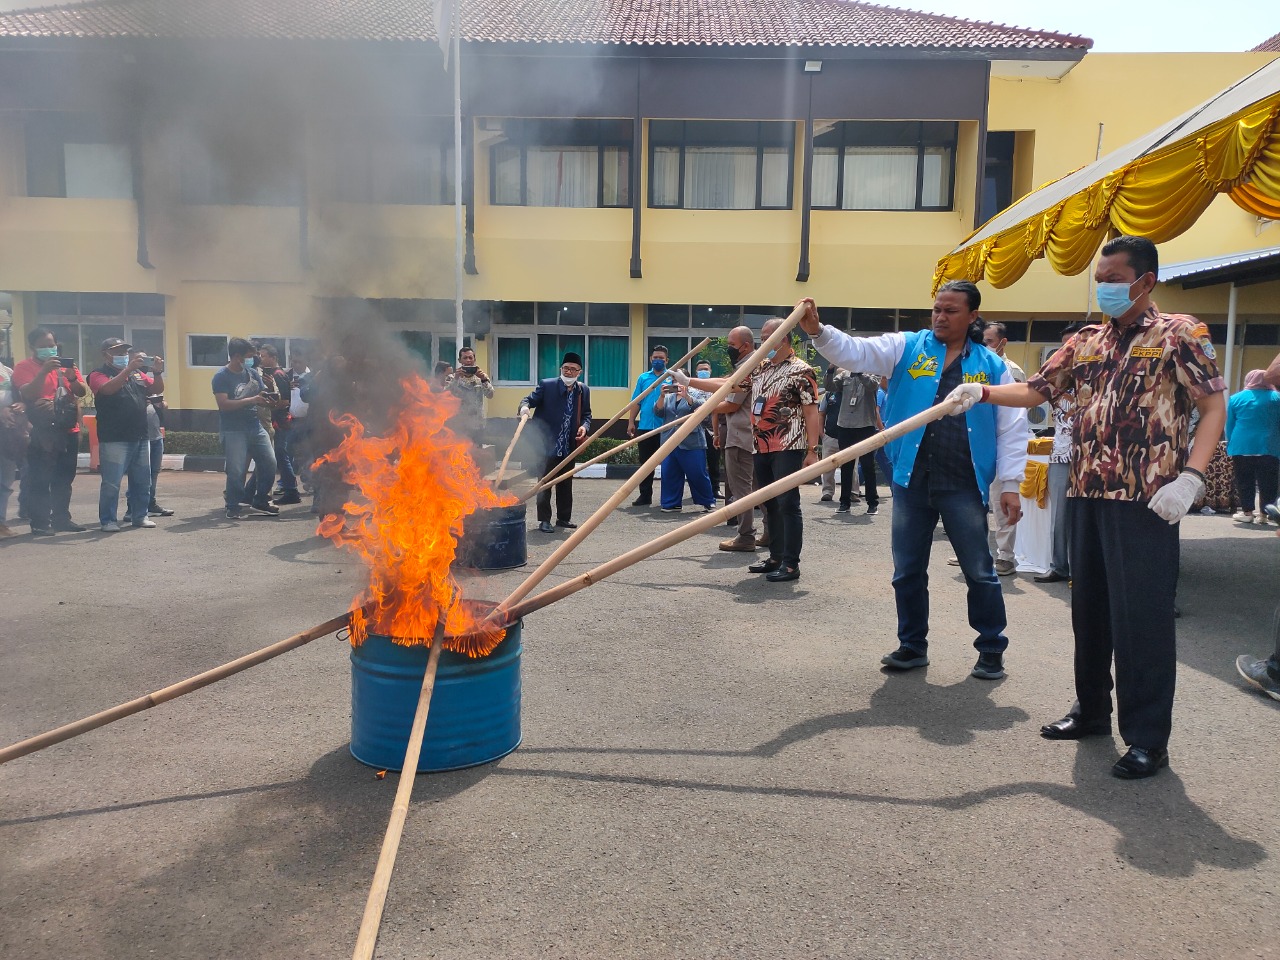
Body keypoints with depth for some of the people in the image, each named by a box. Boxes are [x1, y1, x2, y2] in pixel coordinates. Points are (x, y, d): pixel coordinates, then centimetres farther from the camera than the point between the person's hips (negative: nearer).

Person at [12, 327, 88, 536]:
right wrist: (44, 371, -23)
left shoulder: (65, 364, 14)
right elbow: (27, 395, -14)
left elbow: (82, 392, 6)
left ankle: (61, 518, 17)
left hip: (69, 430, 5)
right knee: (40, 479, -6)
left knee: (64, 479, 9)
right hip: (42, 433, -5)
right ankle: (39, 522, -3)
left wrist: (72, 378, -15)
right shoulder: (24, 367, 0)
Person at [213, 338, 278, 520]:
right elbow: (223, 404, -18)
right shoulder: (221, 377, -7)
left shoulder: (253, 373, 11)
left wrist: (267, 400, -8)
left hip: (255, 426, 6)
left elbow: (261, 398, 16)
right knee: (236, 470, -6)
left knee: (269, 463, 3)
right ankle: (233, 507, 10)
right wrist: (251, 400, -24)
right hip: (233, 431, -6)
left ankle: (260, 502, 18)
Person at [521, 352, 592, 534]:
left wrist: (584, 426, -8)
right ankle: (544, 520, 8)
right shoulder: (546, 385, -7)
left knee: (566, 484, 14)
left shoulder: (584, 390, 5)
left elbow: (586, 414, 13)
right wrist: (524, 407, -32)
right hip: (546, 445, -4)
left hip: (568, 447, 4)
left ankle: (564, 517, 27)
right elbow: (530, 399, -9)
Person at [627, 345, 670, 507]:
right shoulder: (643, 378, 11)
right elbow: (636, 402, 9)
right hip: (645, 427, 3)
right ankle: (645, 495, 15)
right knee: (645, 463, 8)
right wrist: (631, 422, 4)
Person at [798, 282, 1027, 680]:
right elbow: (855, 352, -6)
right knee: (908, 571, 10)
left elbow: (1012, 429, 4)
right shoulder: (907, 348, 6)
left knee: (980, 572, 7)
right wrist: (819, 331, -24)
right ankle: (912, 646, 26)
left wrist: (1010, 484, -1)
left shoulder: (991, 366, 5)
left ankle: (992, 649, 24)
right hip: (911, 481, 1)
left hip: (964, 486, -1)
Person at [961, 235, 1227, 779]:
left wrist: (1190, 477, -17)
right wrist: (981, 392, -5)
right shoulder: (1085, 342, 13)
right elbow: (1035, 391, 12)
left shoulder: (1178, 334, -2)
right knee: (1089, 608, 13)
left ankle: (1148, 739, 8)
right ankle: (1091, 710, 28)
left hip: (1146, 500, -6)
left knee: (1142, 617, -3)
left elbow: (1214, 406, -6)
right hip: (1088, 495, 6)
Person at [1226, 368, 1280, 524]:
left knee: (1245, 481, 7)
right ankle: (1263, 514, 1)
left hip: (1242, 447, 0)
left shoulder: (1236, 398, 5)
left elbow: (1229, 426, 8)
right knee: (1267, 482, 3)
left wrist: (1230, 446, 15)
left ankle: (1247, 512, 8)